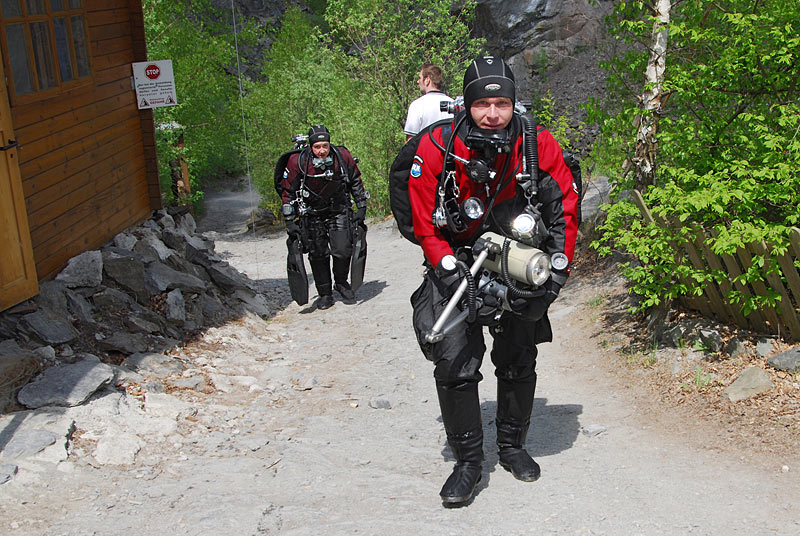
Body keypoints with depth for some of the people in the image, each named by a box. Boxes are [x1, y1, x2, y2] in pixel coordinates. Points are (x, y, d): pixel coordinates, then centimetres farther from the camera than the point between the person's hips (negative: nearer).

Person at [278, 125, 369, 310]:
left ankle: (341, 283, 18)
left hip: (339, 211, 1)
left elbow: (355, 182, 4)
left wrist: (362, 208, 5)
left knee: (343, 250, -10)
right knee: (318, 255, 1)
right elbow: (287, 191, -7)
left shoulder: (342, 157, -15)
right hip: (312, 214, 0)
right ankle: (325, 294, 18)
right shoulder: (297, 162, -20)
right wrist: (290, 222, -7)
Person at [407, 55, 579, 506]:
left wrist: (559, 267, -8)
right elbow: (424, 219, -13)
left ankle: (513, 446, 32)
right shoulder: (438, 146, -19)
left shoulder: (538, 144, -16)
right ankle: (468, 461, 6)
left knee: (519, 362, 11)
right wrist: (450, 269, -20)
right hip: (457, 262, -2)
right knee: (456, 364, -10)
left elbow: (566, 207, -4)